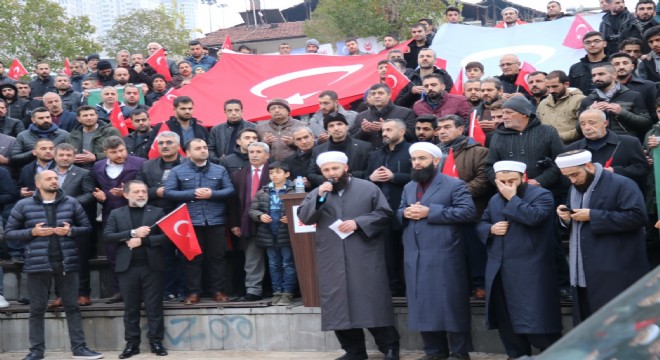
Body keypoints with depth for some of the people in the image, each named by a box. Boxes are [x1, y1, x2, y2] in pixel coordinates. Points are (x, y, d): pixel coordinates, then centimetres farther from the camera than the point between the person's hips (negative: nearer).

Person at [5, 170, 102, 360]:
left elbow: (87, 228, 9)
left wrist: (71, 231, -10)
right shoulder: (23, 205, 0)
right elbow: (8, 232, 2)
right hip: (37, 264, -1)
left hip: (66, 263, 1)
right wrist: (32, 232, -12)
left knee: (72, 307, 6)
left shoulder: (71, 203, 5)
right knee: (37, 309, 5)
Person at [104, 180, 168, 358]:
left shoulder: (157, 212, 6)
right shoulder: (116, 214, 8)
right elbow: (107, 236, -3)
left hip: (151, 266, -1)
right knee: (130, 307, 5)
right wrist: (133, 233, -13)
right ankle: (132, 343, 11)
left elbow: (166, 235, -4)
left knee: (154, 306, 2)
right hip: (127, 267, 1)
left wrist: (143, 240, -13)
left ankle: (156, 341, 9)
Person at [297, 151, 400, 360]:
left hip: (365, 257, -3)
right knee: (338, 304, 3)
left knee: (374, 302, -4)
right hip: (333, 261, 3)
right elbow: (304, 218, 2)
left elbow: (384, 213, 0)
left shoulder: (368, 188, 4)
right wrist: (319, 197, -11)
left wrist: (358, 223, -12)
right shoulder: (316, 193, 14)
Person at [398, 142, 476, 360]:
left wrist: (430, 212, -16)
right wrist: (405, 213, -6)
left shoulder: (454, 185, -2)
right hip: (415, 257, 6)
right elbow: (398, 214, 21)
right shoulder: (409, 187, 19)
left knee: (451, 304, -2)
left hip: (444, 256, -6)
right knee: (423, 305, 8)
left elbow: (468, 212, -14)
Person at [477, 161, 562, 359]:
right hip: (500, 272, 7)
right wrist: (491, 229, -2)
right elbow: (480, 225, 20)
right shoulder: (494, 200, 16)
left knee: (535, 319, -8)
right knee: (505, 319, 11)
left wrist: (512, 198, -15)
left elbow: (533, 216, -22)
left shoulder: (541, 194, -5)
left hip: (530, 271, -7)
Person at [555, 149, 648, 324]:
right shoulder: (574, 188, 16)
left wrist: (593, 216, -20)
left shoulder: (621, 184, -10)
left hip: (615, 273, -8)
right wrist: (565, 217, -1)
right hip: (583, 273, 8)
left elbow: (637, 217, -21)